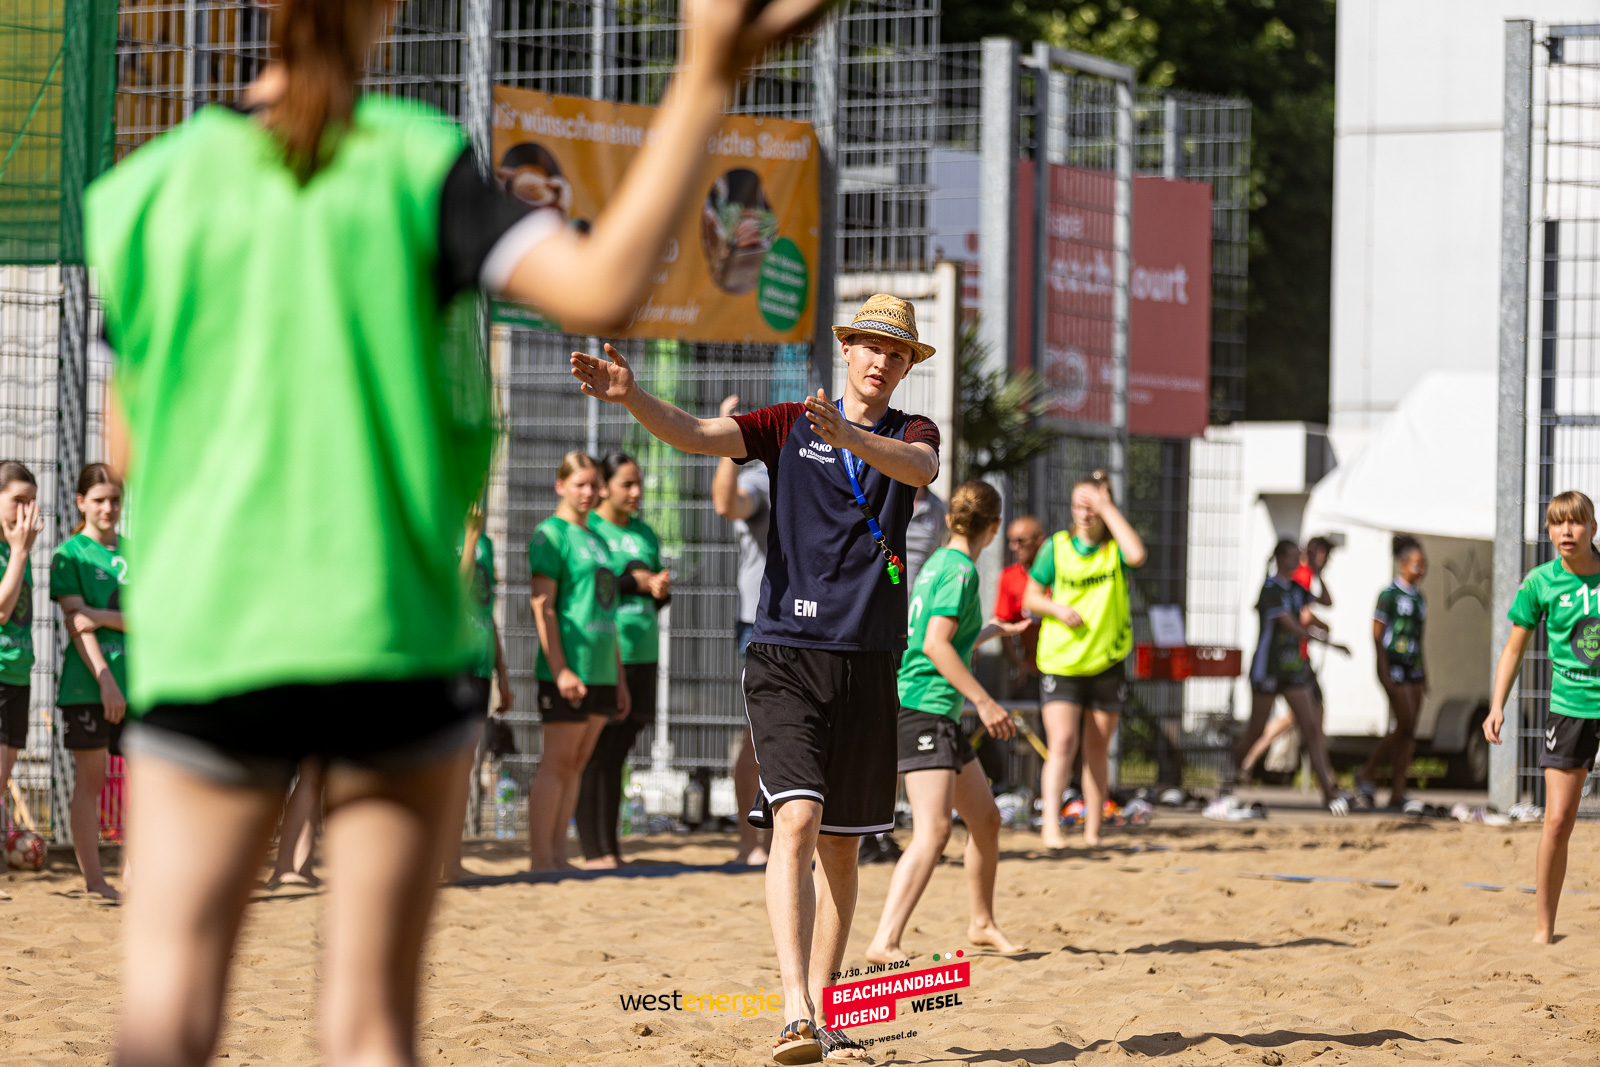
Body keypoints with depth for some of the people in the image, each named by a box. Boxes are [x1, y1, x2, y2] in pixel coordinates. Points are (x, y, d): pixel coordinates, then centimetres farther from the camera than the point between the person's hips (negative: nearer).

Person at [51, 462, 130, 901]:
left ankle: (135, 873, 6)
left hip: (135, 680, 4)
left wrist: (104, 617, -11)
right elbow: (76, 622, -8)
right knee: (90, 778, -1)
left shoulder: (132, 553, 13)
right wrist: (105, 680, -16)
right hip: (87, 683, -4)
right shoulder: (70, 554, 0)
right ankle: (93, 880, 3)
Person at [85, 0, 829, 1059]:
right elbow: (600, 287, -16)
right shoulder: (416, 164, -3)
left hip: (203, 638, 0)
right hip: (397, 633, 0)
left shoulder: (141, 193, 2)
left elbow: (125, 448, 7)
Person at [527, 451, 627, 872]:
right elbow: (542, 605, -13)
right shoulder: (551, 534, -5)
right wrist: (560, 669, -19)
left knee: (577, 763, 8)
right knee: (558, 762, -7)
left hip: (600, 669, 8)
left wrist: (619, 677, 20)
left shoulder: (595, 539, 19)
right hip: (567, 668, -8)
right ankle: (540, 859, -5)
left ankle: (558, 855, 11)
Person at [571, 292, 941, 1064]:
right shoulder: (790, 426, 8)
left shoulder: (911, 433, 10)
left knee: (841, 848, 8)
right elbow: (696, 435, -6)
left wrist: (846, 435, -35)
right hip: (786, 657, -2)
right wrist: (630, 397, -26)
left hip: (868, 665, 2)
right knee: (796, 821, -18)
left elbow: (921, 468, -15)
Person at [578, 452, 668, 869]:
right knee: (596, 756, -6)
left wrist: (661, 588, -2)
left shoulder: (644, 533, 18)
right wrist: (633, 581, -14)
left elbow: (659, 596, 21)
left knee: (617, 753, 9)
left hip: (639, 654, 6)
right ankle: (593, 850, -4)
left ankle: (610, 848, 12)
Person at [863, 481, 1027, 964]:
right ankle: (885, 942, -29)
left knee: (986, 819, 19)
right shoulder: (960, 570, -13)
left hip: (941, 715, 10)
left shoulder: (939, 562, 16)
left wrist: (992, 631, 49)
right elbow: (935, 644, -23)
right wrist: (984, 701, -25)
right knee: (933, 831, -20)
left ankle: (982, 923, 35)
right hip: (923, 710, -10)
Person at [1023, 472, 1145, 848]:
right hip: (1060, 663, -1)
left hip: (1107, 664, 1)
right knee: (1062, 743, -17)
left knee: (1097, 751, 8)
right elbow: (1031, 598, 10)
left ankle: (1093, 832, 17)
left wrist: (1108, 509, -19)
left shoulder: (1114, 546, 1)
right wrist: (1057, 609, -11)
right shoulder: (1056, 546, 2)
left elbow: (1137, 555, -23)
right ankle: (1050, 822, -24)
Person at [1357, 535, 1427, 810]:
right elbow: (1376, 635, -9)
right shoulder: (1389, 594, -7)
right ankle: (1368, 772, 5)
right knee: (1405, 725, -11)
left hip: (1413, 667, 7)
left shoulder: (1418, 597, 15)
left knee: (1408, 731, 2)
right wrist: (1384, 672, -16)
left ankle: (1397, 792, 3)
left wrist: (1423, 674, 18)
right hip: (1393, 666, -7)